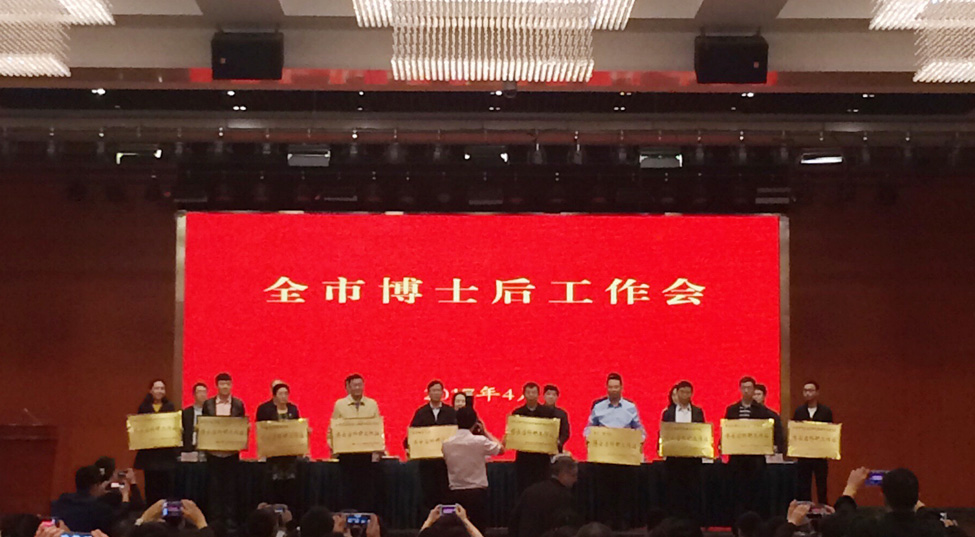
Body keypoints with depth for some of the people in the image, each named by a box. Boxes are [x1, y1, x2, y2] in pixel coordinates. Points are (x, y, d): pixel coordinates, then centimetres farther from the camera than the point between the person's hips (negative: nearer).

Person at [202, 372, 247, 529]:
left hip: (232, 451, 0)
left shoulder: (238, 404, 3)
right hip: (213, 450, 0)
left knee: (231, 487, 3)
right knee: (215, 487, 3)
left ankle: (230, 519, 8)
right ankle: (215, 519, 8)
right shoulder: (208, 404, 4)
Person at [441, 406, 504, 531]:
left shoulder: (446, 443, -2)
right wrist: (485, 431, 11)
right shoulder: (480, 441, -12)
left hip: (455, 493, 3)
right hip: (477, 492, -3)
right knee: (478, 529, 2)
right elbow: (501, 449, 4)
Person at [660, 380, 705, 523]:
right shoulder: (668, 412, 8)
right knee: (674, 493, 1)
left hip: (692, 456, 0)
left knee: (693, 491, -1)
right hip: (673, 456, 0)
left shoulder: (698, 412, 8)